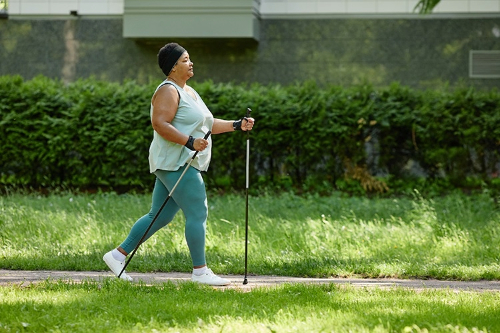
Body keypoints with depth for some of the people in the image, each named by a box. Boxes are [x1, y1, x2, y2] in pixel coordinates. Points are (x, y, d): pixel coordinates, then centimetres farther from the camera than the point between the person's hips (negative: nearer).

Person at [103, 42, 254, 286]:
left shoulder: (188, 92, 21)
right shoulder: (168, 91, -11)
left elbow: (206, 124, 27)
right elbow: (159, 124, -23)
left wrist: (237, 126, 19)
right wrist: (189, 142, -28)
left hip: (184, 163, 10)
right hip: (175, 163, -10)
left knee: (159, 216, 11)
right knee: (197, 213, -8)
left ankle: (118, 254, 16)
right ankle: (200, 271, -1)